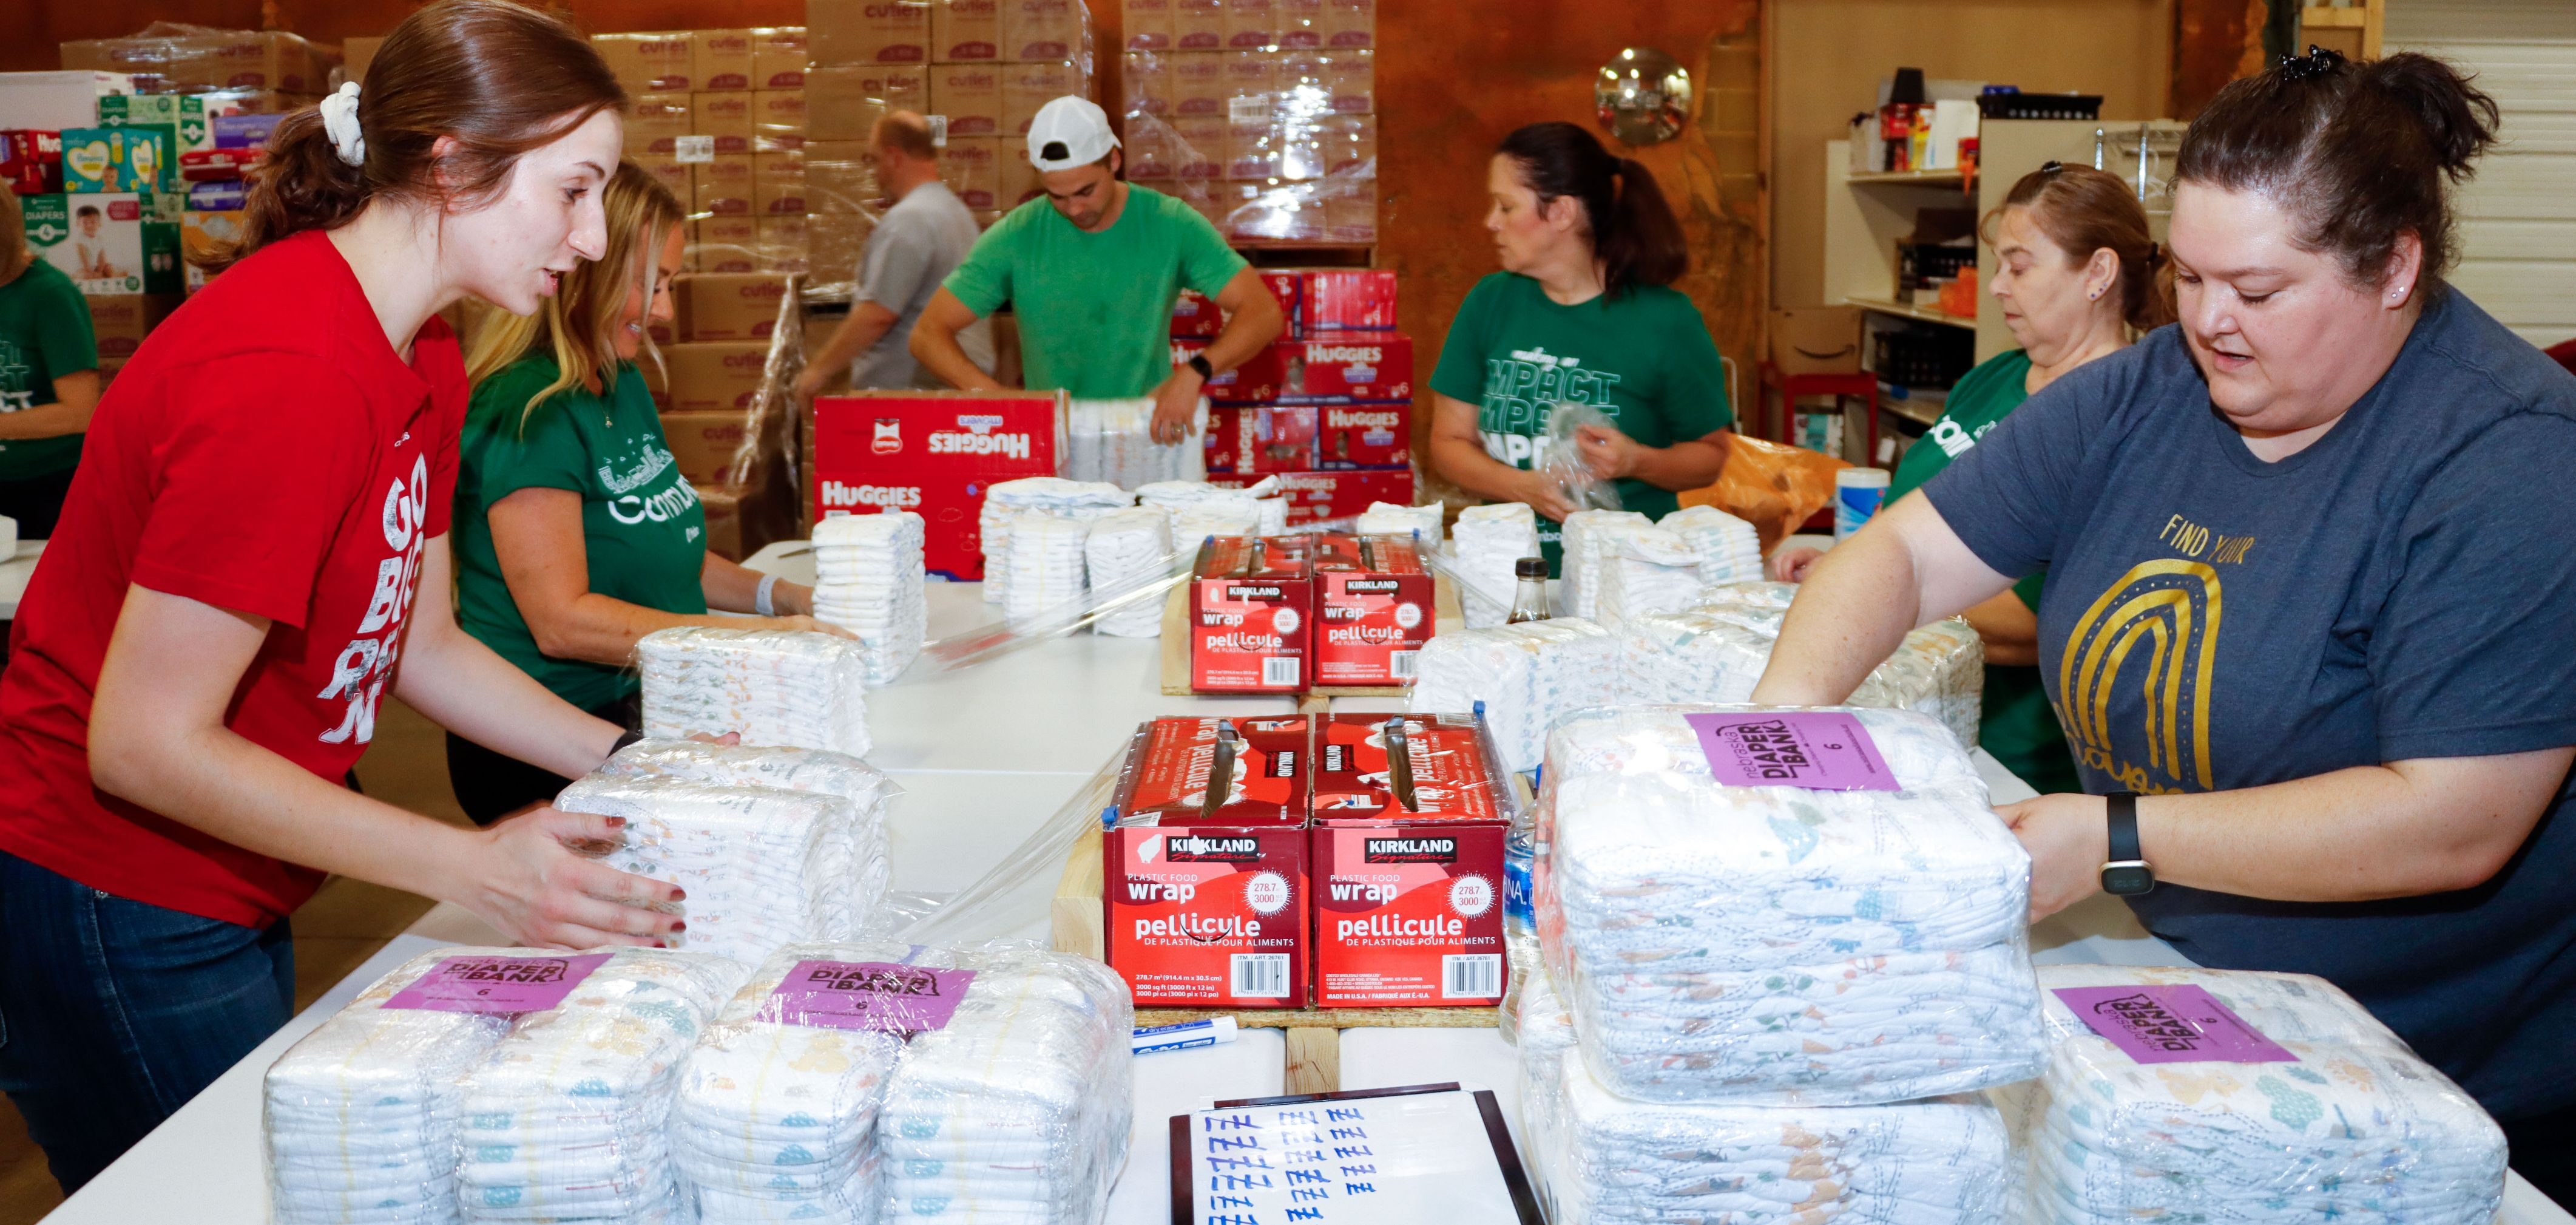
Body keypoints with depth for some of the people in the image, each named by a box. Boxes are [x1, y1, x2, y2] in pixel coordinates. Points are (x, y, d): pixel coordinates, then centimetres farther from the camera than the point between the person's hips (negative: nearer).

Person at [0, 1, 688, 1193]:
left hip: (226, 898, 9)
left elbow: (419, 646, 10)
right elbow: (144, 746, -26)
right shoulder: (287, 376, -28)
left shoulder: (422, 359, 3)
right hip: (114, 911, -9)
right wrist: (472, 868, -28)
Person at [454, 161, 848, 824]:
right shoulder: (525, 410, -15)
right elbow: (562, 620, -21)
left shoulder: (624, 384, 14)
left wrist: (781, 597, 7)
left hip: (645, 711, 9)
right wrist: (755, 638, -24)